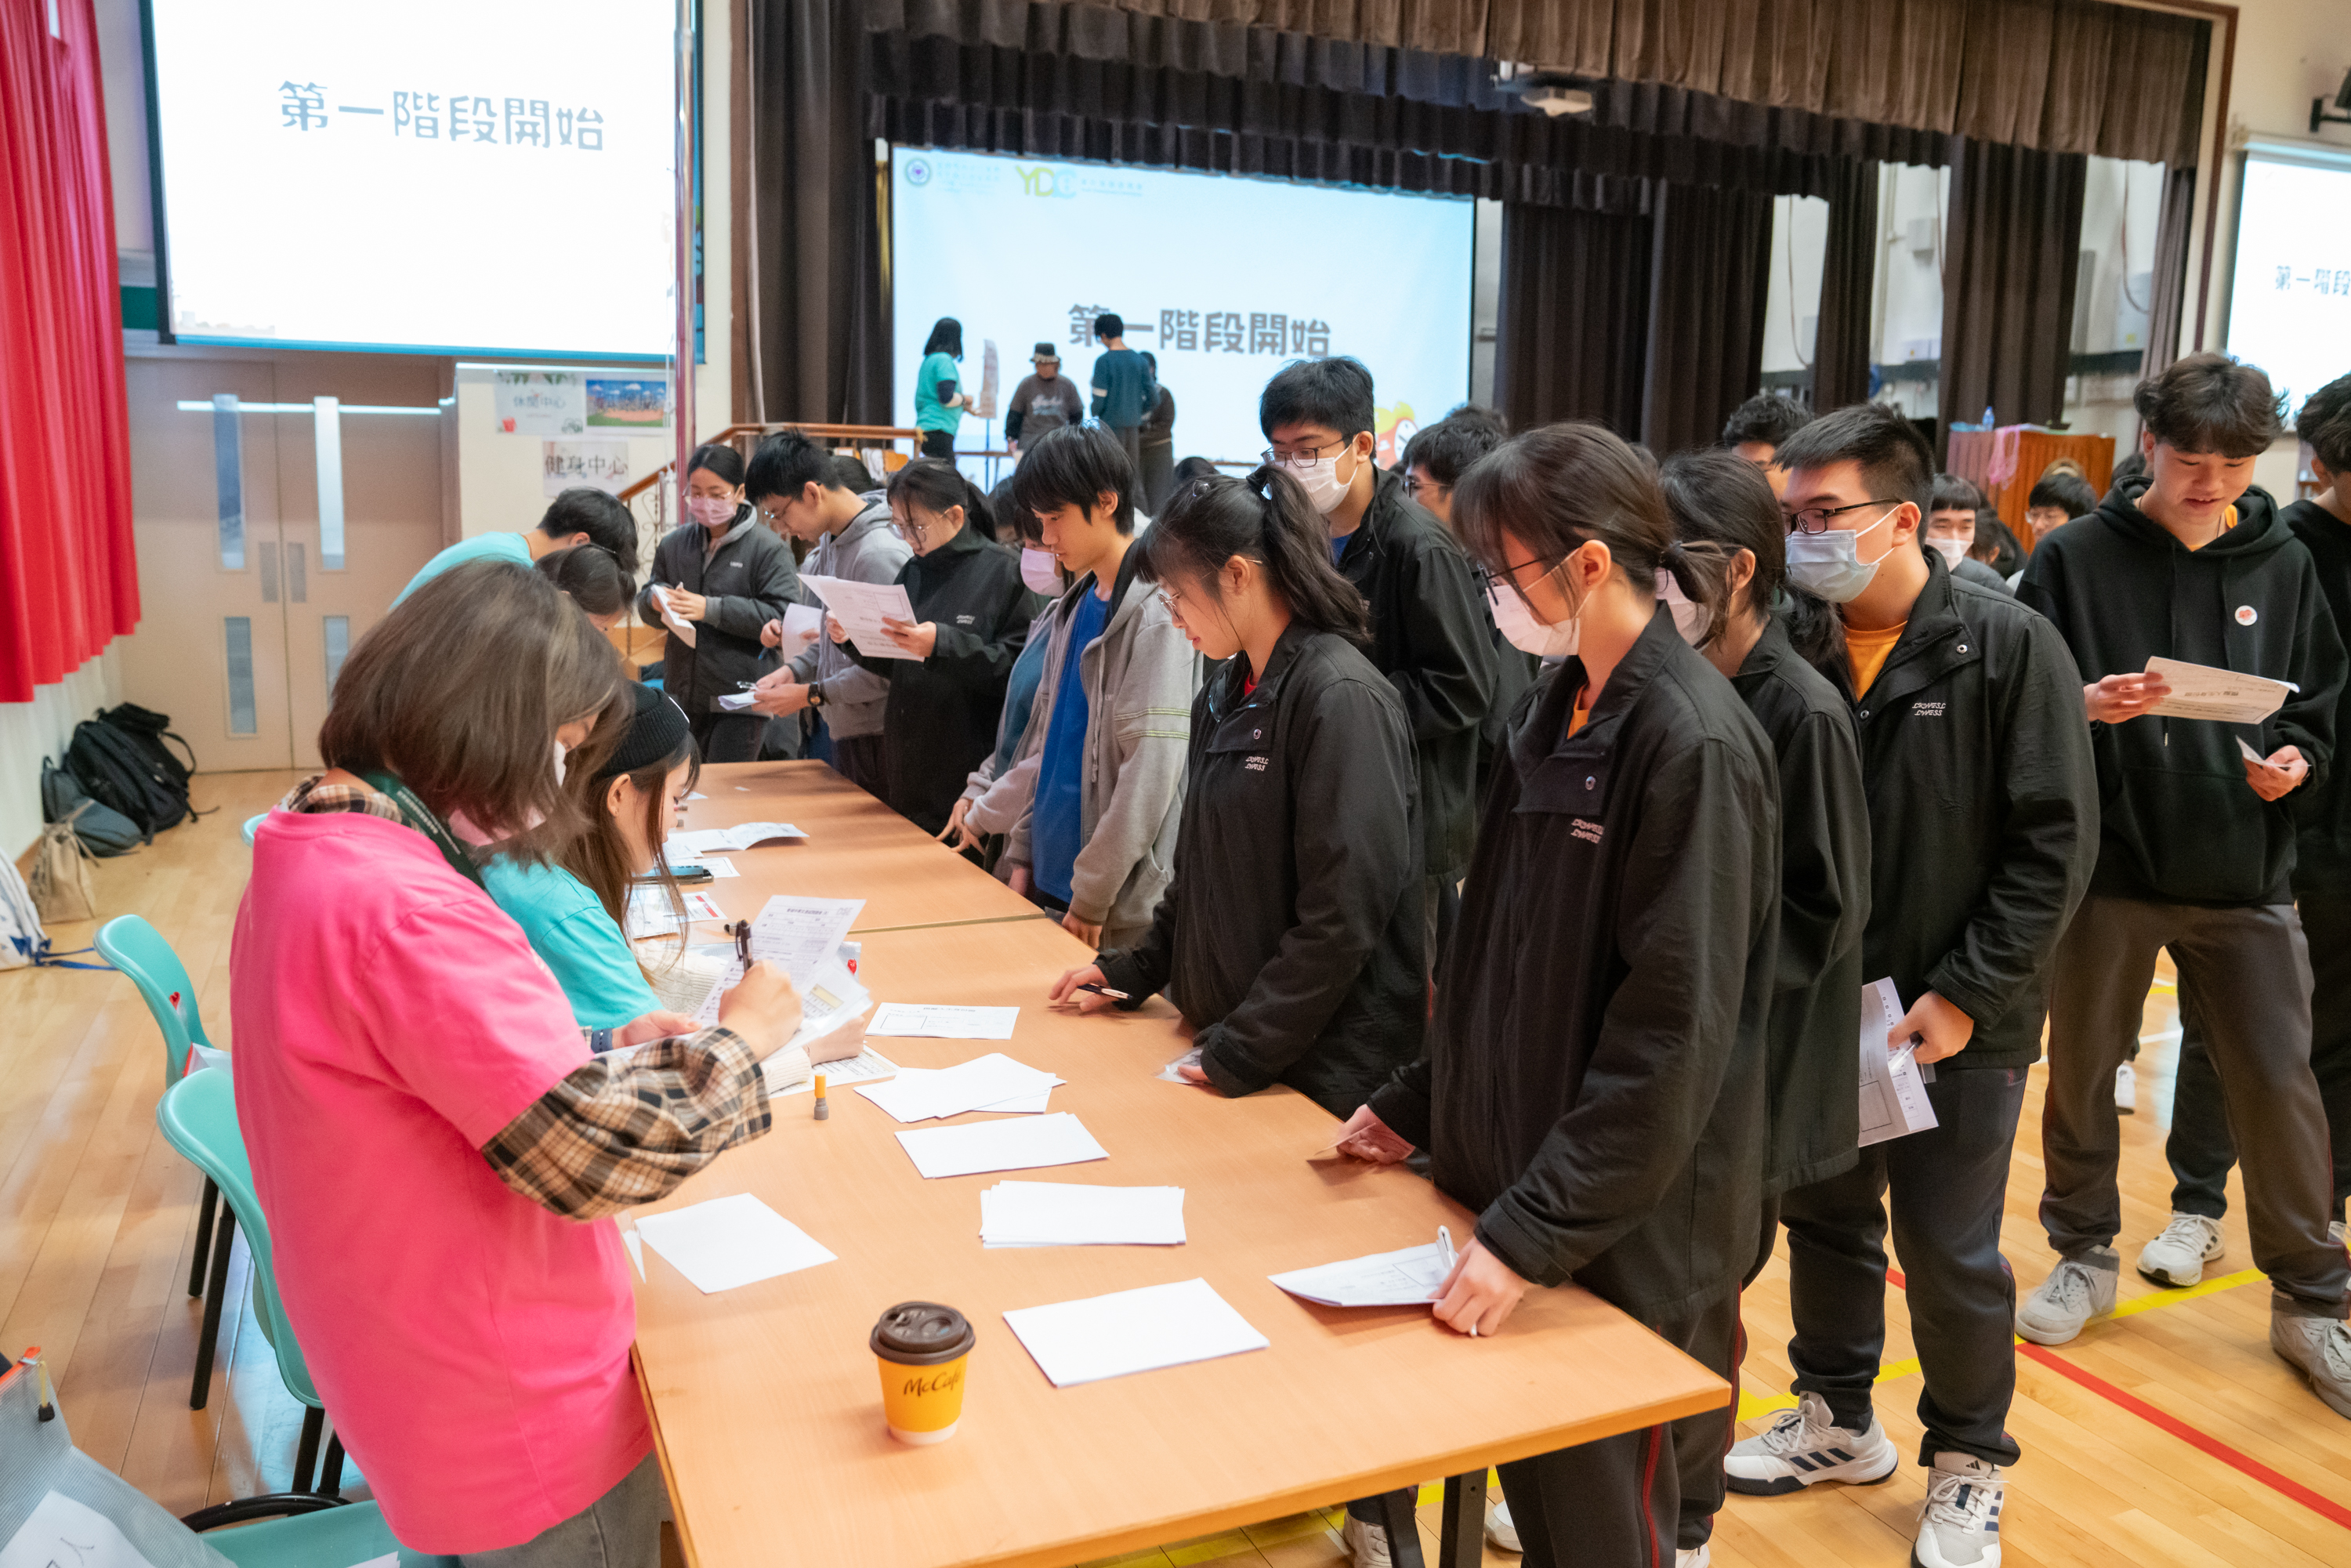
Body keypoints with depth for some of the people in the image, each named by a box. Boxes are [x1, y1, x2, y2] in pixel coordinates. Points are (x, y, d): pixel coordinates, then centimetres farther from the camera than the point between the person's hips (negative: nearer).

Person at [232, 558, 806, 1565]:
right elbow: (596, 1156, -29)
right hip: (521, 1422, -9)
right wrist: (736, 1042, -14)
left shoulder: (306, 857, 2)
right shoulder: (401, 908, -30)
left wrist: (616, 1057, 3)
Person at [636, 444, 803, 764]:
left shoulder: (768, 549, -6)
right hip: (681, 696, 6)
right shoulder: (673, 544, 11)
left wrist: (712, 609, -20)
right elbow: (644, 609, 19)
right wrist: (656, 601, -7)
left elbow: (785, 616, -16)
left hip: (739, 703, -5)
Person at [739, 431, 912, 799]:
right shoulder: (829, 542, 8)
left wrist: (811, 695, -17)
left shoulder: (881, 555, -21)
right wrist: (795, 669, 4)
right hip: (843, 731, 9)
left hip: (875, 739, -9)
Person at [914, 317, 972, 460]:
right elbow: (947, 398, -18)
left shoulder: (929, 360, 21)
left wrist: (964, 407, 30)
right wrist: (965, 399, 1)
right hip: (938, 430, -10)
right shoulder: (944, 360, -9)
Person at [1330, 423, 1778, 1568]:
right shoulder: (1557, 708, 6)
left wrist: (1533, 1231, -23)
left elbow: (1672, 1037, -22)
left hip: (1628, 1242, -7)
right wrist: (1420, 1101, 12)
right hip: (1516, 1186, 7)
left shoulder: (1690, 740, -20)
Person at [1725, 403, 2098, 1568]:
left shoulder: (2006, 649, -12)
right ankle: (1838, 1421, 39)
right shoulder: (1796, 654, -1)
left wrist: (1967, 994, -16)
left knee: (1949, 1255, 8)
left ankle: (1968, 1465, 31)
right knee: (1824, 1222, 17)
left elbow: (2055, 843, -13)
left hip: (1958, 1026, -4)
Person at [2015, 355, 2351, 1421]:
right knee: (2082, 1072, 11)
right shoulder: (2076, 559, -4)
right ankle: (2085, 1255, 32)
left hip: (2245, 874, 2)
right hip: (2107, 864, -1)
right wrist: (2084, 706, -23)